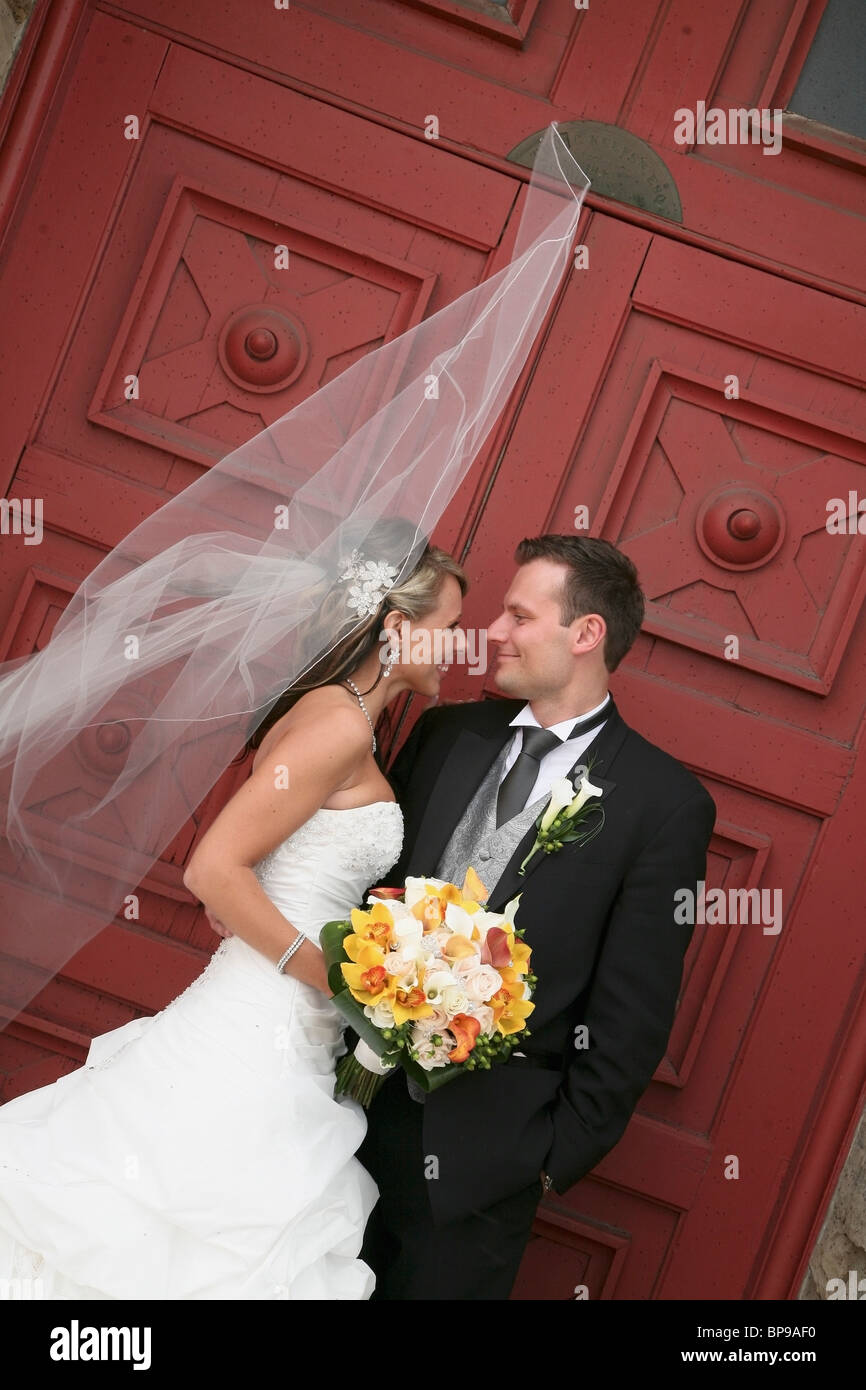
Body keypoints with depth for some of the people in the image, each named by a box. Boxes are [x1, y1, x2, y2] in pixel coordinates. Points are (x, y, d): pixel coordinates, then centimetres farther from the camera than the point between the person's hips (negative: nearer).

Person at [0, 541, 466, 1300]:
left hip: (291, 1050, 9)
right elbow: (215, 870, -21)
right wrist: (337, 979, -16)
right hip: (262, 1040, -9)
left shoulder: (337, 718, 12)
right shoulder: (342, 723, -17)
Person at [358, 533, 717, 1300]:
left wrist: (565, 1153, -6)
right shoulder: (446, 732, 3)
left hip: (481, 1149, -4)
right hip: (358, 1097, 4)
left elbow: (634, 1011, -9)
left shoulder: (666, 802, -11)